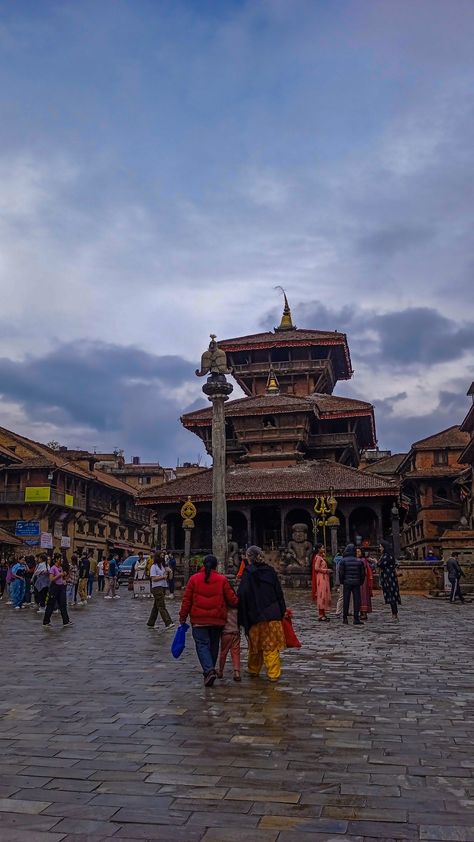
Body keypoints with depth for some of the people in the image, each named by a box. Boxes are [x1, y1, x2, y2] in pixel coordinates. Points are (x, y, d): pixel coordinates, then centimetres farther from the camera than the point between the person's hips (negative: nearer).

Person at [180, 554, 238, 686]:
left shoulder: (194, 579, -1)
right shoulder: (222, 580, -1)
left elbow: (187, 600, 0)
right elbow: (231, 599, -1)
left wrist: (183, 617, 7)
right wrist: (236, 603, 22)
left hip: (199, 620, -1)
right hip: (217, 620, 2)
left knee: (202, 644, -1)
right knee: (214, 645, 17)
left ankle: (209, 670, -20)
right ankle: (210, 670, 26)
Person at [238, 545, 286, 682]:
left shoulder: (248, 572, -8)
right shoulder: (270, 570, 4)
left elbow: (242, 594, -13)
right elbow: (279, 591, 7)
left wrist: (243, 618, -5)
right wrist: (282, 612, 13)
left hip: (256, 615, -2)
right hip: (273, 614, 3)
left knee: (255, 644, 14)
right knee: (271, 646, 6)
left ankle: (253, 670, 29)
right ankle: (273, 674, 5)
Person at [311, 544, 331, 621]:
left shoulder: (321, 557, 18)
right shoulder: (318, 557, -12)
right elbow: (316, 568, -20)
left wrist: (324, 556, 12)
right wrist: (325, 570, -13)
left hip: (324, 578, 10)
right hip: (321, 578, -10)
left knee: (324, 595, 11)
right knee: (321, 595, -9)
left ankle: (323, 614, 16)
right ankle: (321, 616, -8)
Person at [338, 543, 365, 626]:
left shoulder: (343, 561, -5)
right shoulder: (359, 561, 2)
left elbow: (341, 573, -6)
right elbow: (363, 573, 5)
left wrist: (342, 581, 8)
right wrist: (361, 582, 15)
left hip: (347, 583, -1)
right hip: (356, 583, 1)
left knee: (346, 601, 5)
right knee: (356, 601, 3)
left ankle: (345, 619, 8)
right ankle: (356, 619, 0)